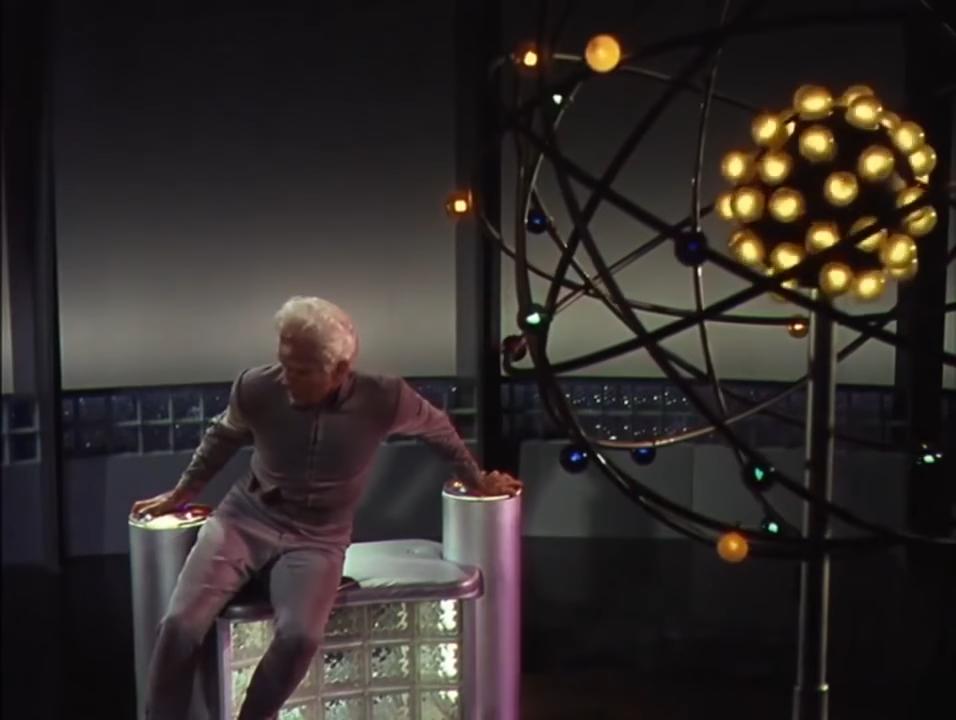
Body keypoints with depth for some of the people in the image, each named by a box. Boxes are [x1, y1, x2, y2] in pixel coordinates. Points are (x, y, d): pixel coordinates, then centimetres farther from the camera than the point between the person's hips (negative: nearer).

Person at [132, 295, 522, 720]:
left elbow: (436, 428, 4)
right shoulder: (255, 388, -15)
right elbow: (222, 438, 9)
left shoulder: (382, 399, -18)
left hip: (317, 537, -1)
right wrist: (181, 493, 18)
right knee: (181, 622, -21)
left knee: (299, 636, -30)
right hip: (246, 515, 1)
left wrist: (476, 481, 17)